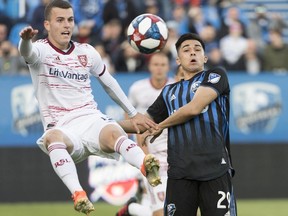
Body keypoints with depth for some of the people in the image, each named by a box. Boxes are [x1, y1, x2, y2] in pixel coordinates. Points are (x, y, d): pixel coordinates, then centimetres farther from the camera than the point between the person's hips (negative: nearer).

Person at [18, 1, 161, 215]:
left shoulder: (87, 52, 14)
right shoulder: (41, 50, 0)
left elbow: (109, 83, 28)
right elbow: (27, 52, -26)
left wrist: (133, 114, 29)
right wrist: (25, 40, -50)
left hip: (92, 120, 2)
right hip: (63, 130, -2)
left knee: (114, 132, -34)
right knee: (52, 137, -40)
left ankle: (147, 167, -62)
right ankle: (78, 195, -56)